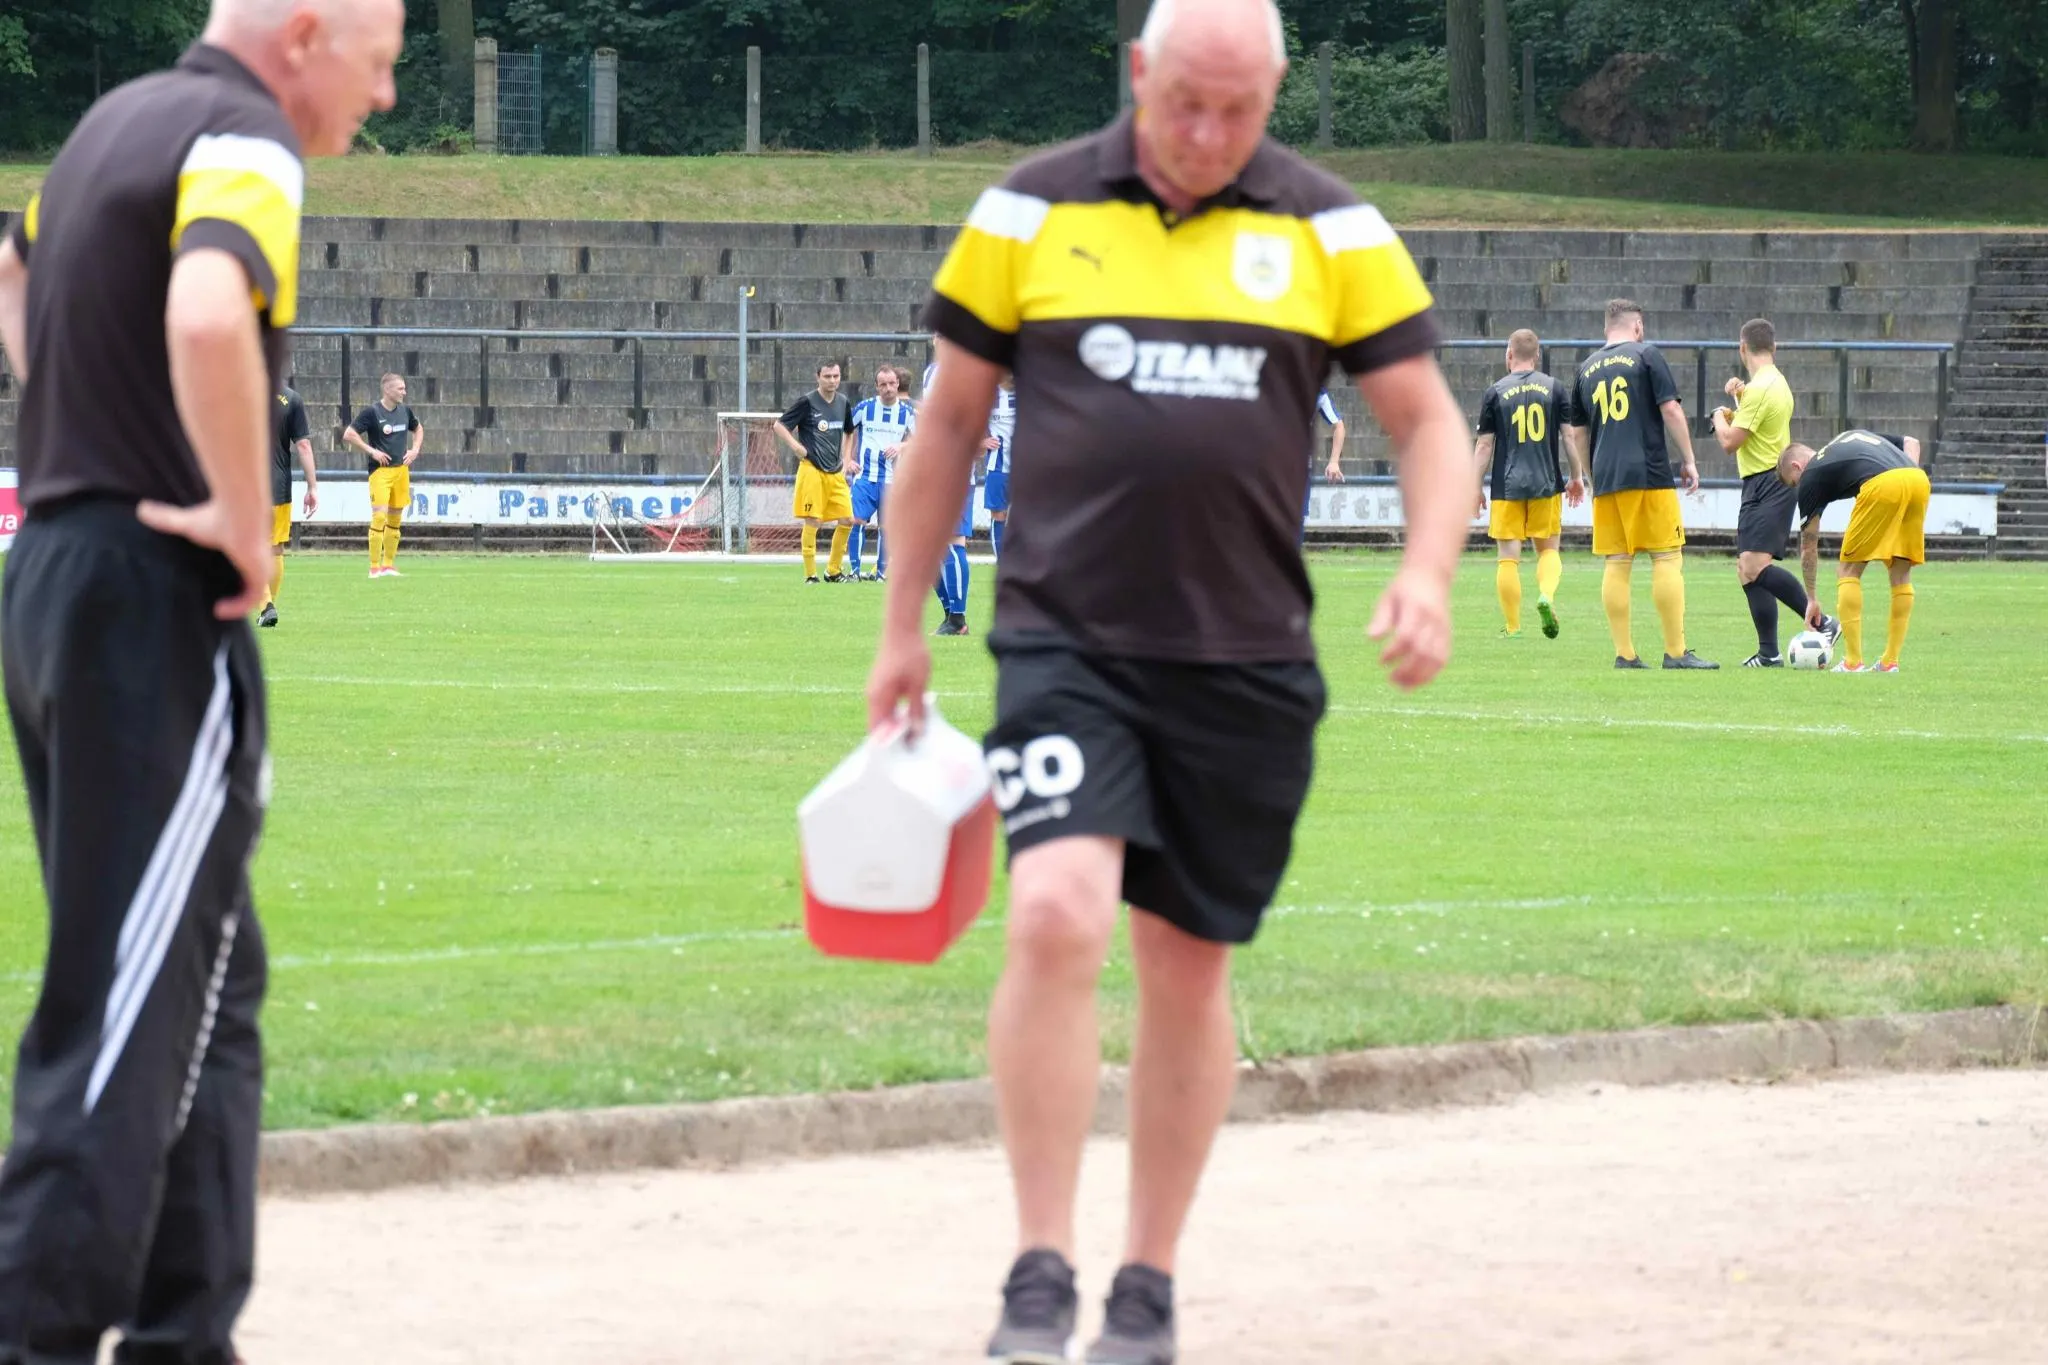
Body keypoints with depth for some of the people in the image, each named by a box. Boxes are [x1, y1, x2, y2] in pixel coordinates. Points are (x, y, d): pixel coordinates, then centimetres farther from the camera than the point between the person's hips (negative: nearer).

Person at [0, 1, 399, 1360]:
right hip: (158, 597, -10)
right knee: (128, 1014, -9)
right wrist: (243, 520, -21)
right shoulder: (241, 142, -13)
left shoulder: (119, 121, 16)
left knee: (206, 992, 16)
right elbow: (208, 318, -33)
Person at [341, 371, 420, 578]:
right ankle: (375, 567, -9)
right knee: (380, 516, -13)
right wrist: (371, 451, -15)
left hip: (401, 470, 6)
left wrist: (414, 450, 11)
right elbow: (348, 435, -12)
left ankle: (388, 565, 18)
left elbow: (418, 429, 28)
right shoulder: (372, 412, -10)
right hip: (380, 470, -6)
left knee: (395, 519, 10)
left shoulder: (405, 411, 8)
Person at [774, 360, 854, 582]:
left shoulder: (843, 403, 10)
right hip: (812, 470, -6)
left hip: (835, 472, 6)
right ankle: (810, 574, 1)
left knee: (847, 520, 2)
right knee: (813, 521, -7)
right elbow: (779, 425, -3)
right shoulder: (807, 402, -7)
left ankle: (833, 571, 16)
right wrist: (797, 447, -12)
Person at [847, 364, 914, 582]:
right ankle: (854, 569, -5)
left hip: (891, 477, 1)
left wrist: (901, 447, -12)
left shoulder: (907, 411, 2)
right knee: (857, 520, -13)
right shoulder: (865, 407, -1)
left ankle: (882, 572, 16)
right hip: (864, 474, -1)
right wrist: (847, 460, 1)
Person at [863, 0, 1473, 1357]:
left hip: (1247, 660, 2)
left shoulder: (1331, 231, 4)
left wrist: (1427, 573, -12)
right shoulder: (1033, 212, 3)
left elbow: (1429, 422, 7)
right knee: (1056, 917, -20)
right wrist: (903, 625, 12)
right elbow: (952, 419, 11)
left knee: (1190, 967, 8)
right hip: (1065, 641, -2)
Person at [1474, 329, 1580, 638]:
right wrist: (1577, 477, 11)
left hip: (1506, 486, -1)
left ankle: (1512, 627, 5)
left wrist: (1477, 486, 8)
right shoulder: (1554, 389, 3)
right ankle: (1546, 595, -14)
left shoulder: (1496, 392, 0)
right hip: (1547, 485, 1)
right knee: (1549, 548, 14)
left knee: (1509, 557, 3)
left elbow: (1485, 444, 1)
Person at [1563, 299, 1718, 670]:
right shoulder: (1646, 355, 0)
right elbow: (1670, 409, -6)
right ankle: (1676, 652, -5)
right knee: (1667, 559, -2)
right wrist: (1688, 460, 1)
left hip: (1605, 478, 5)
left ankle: (1624, 654, 3)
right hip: (1649, 473, -5)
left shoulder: (1587, 368, 14)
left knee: (1617, 564, 5)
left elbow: (1576, 431, 19)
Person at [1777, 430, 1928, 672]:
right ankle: (1890, 661, 17)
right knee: (1901, 572, 17)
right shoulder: (1854, 437, 39)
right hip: (1919, 479, 6)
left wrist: (1812, 599, 36)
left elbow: (1808, 547, 27)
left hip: (1881, 485, -6)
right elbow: (1911, 442, 31)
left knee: (1850, 570, 10)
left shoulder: (1811, 477, 21)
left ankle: (1853, 662, 6)